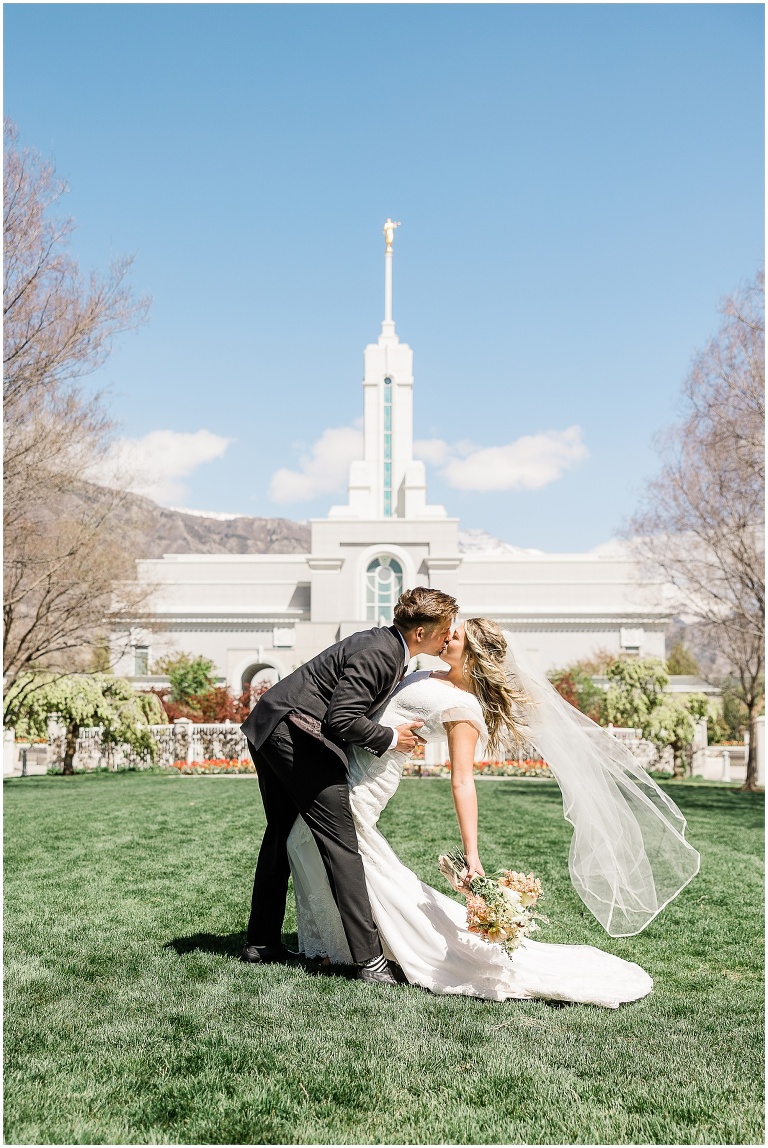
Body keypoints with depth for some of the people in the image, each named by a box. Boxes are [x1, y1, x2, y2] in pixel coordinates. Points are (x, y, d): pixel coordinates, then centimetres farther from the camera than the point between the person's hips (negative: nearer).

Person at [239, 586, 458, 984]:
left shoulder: (388, 645, 11)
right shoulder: (378, 654, -19)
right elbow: (341, 719, -24)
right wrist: (391, 738, -11)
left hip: (269, 728, 11)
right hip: (297, 735, -11)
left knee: (282, 832, 19)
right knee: (339, 842, -8)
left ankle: (260, 943, 30)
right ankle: (369, 959, -5)